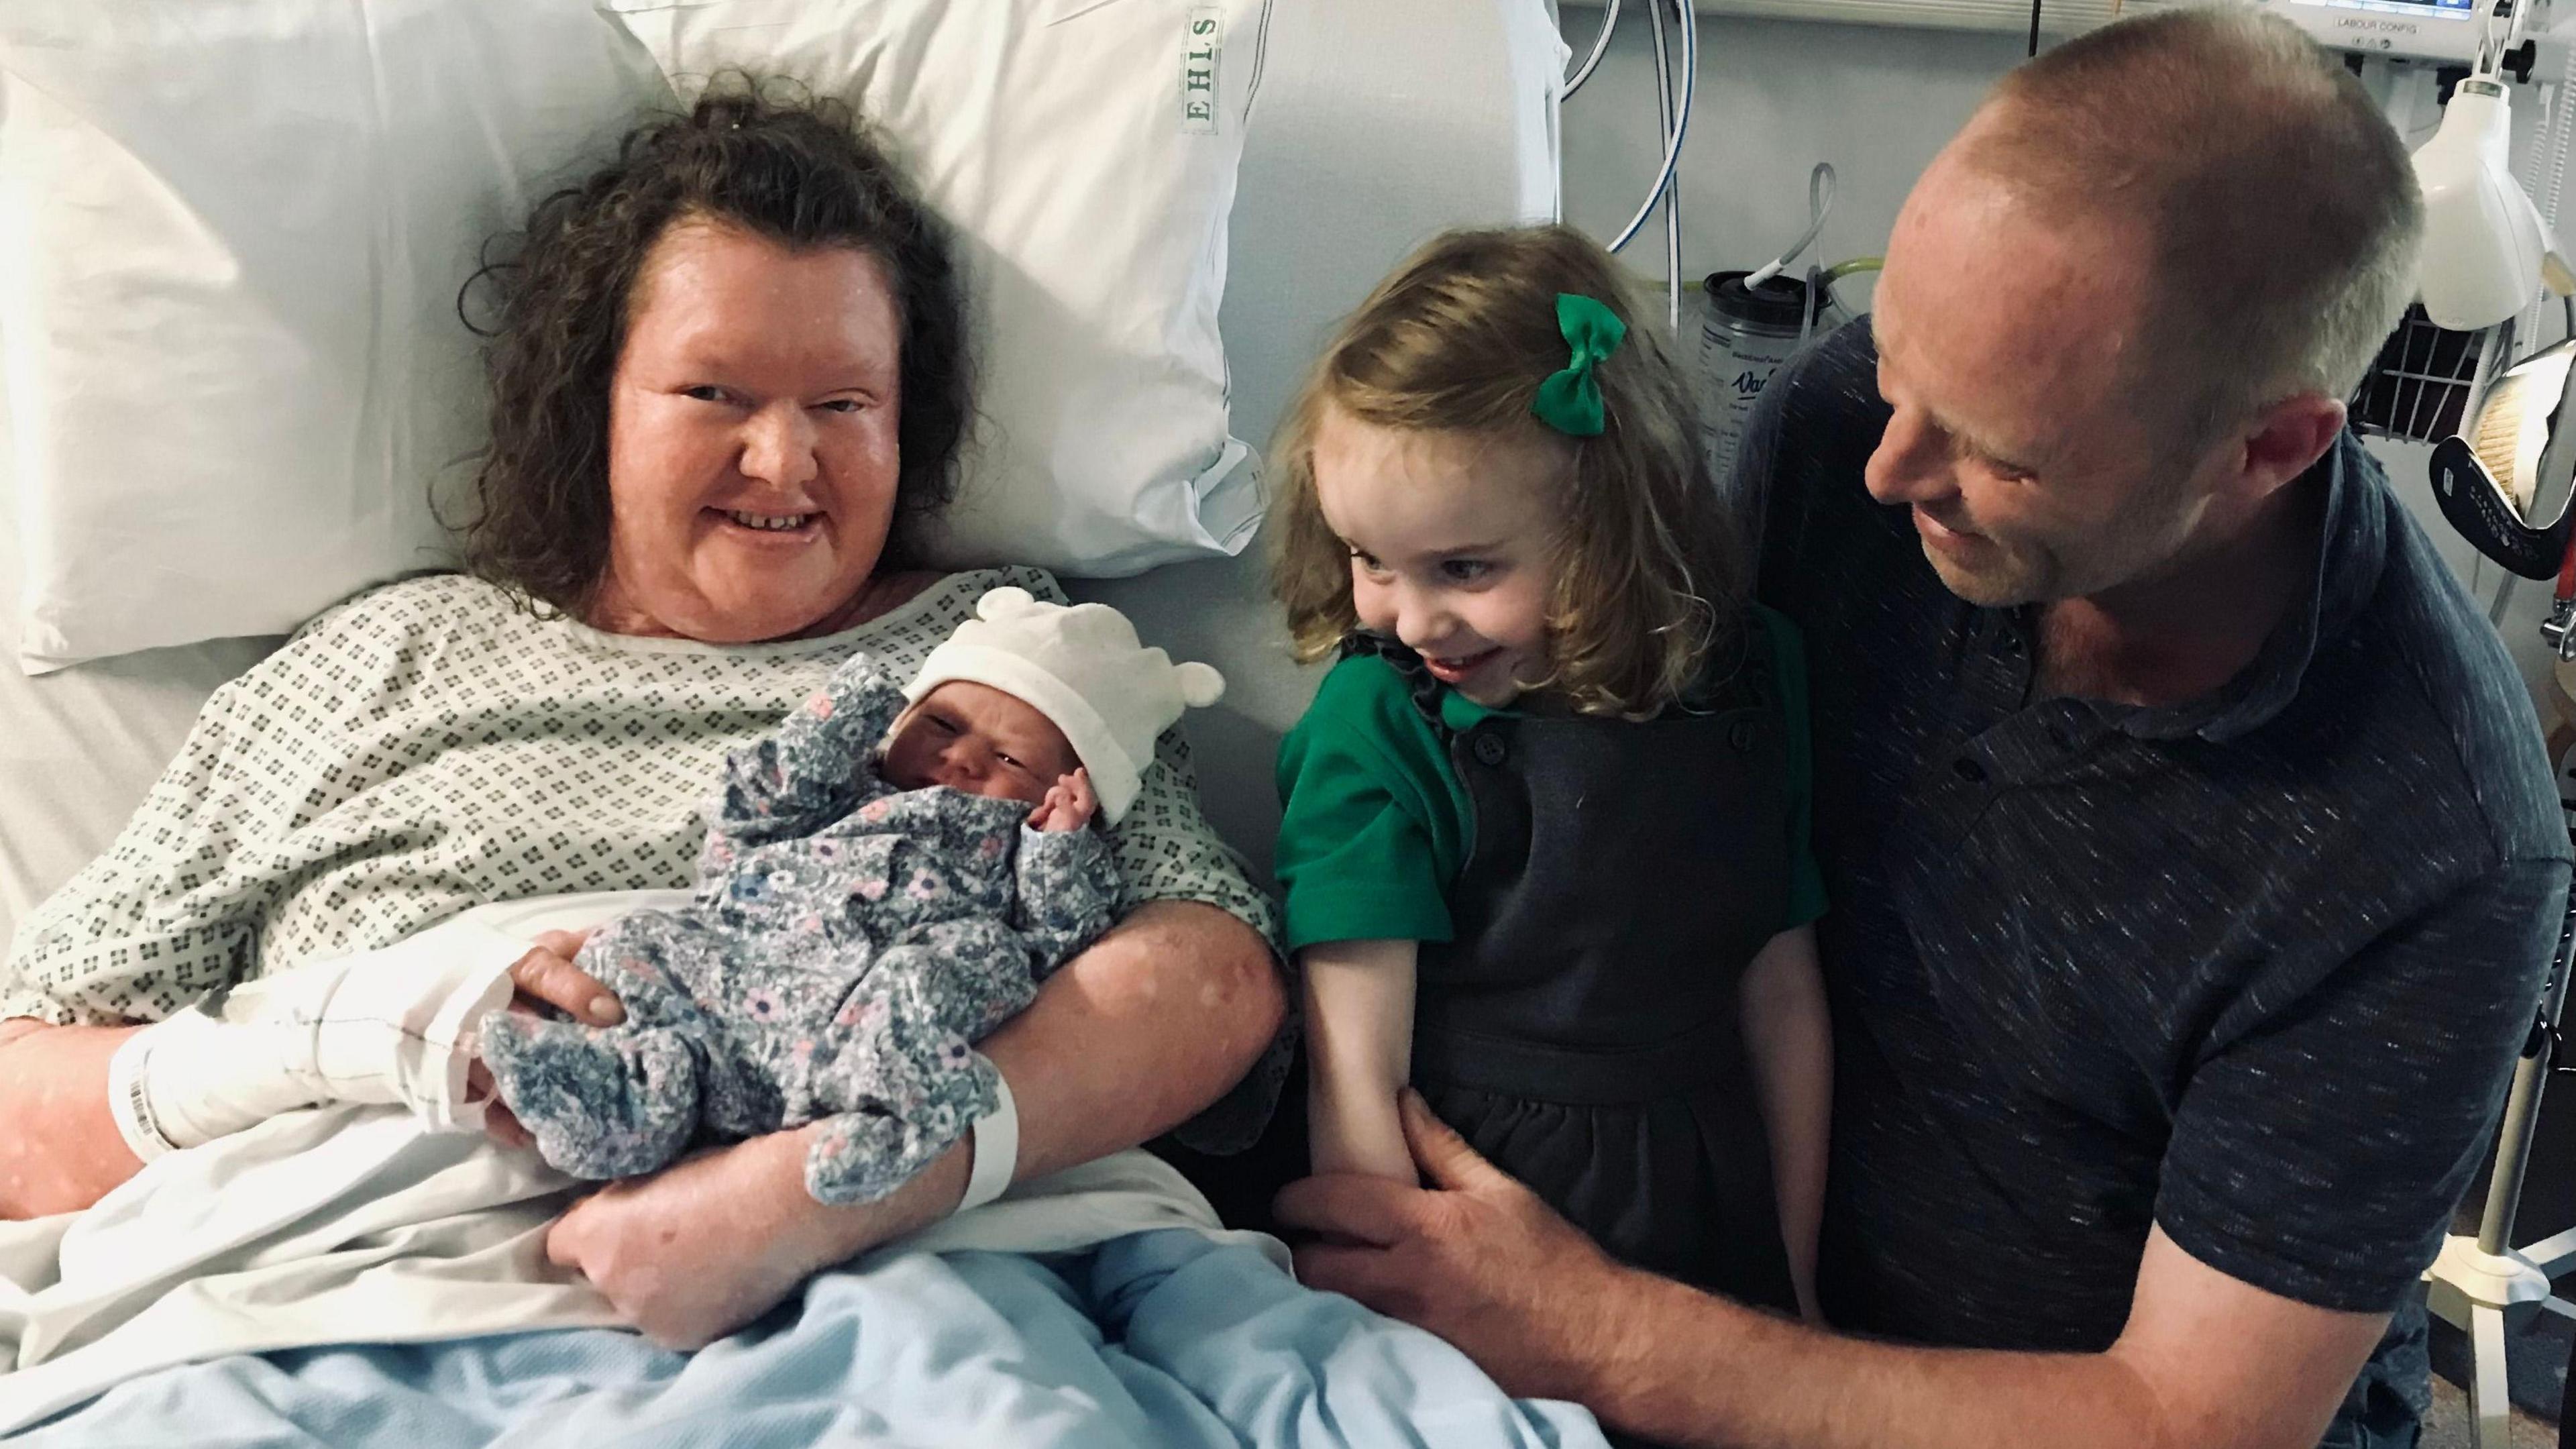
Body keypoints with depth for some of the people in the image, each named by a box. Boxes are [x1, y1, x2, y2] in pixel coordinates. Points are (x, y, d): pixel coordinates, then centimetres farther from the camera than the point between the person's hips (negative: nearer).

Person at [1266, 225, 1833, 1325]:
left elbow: (1784, 996, 8)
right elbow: (1354, 1078, -10)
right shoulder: (1373, 726, -10)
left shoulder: (1748, 677, 2)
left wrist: (1795, 1281, 9)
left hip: (1712, 1214, 3)